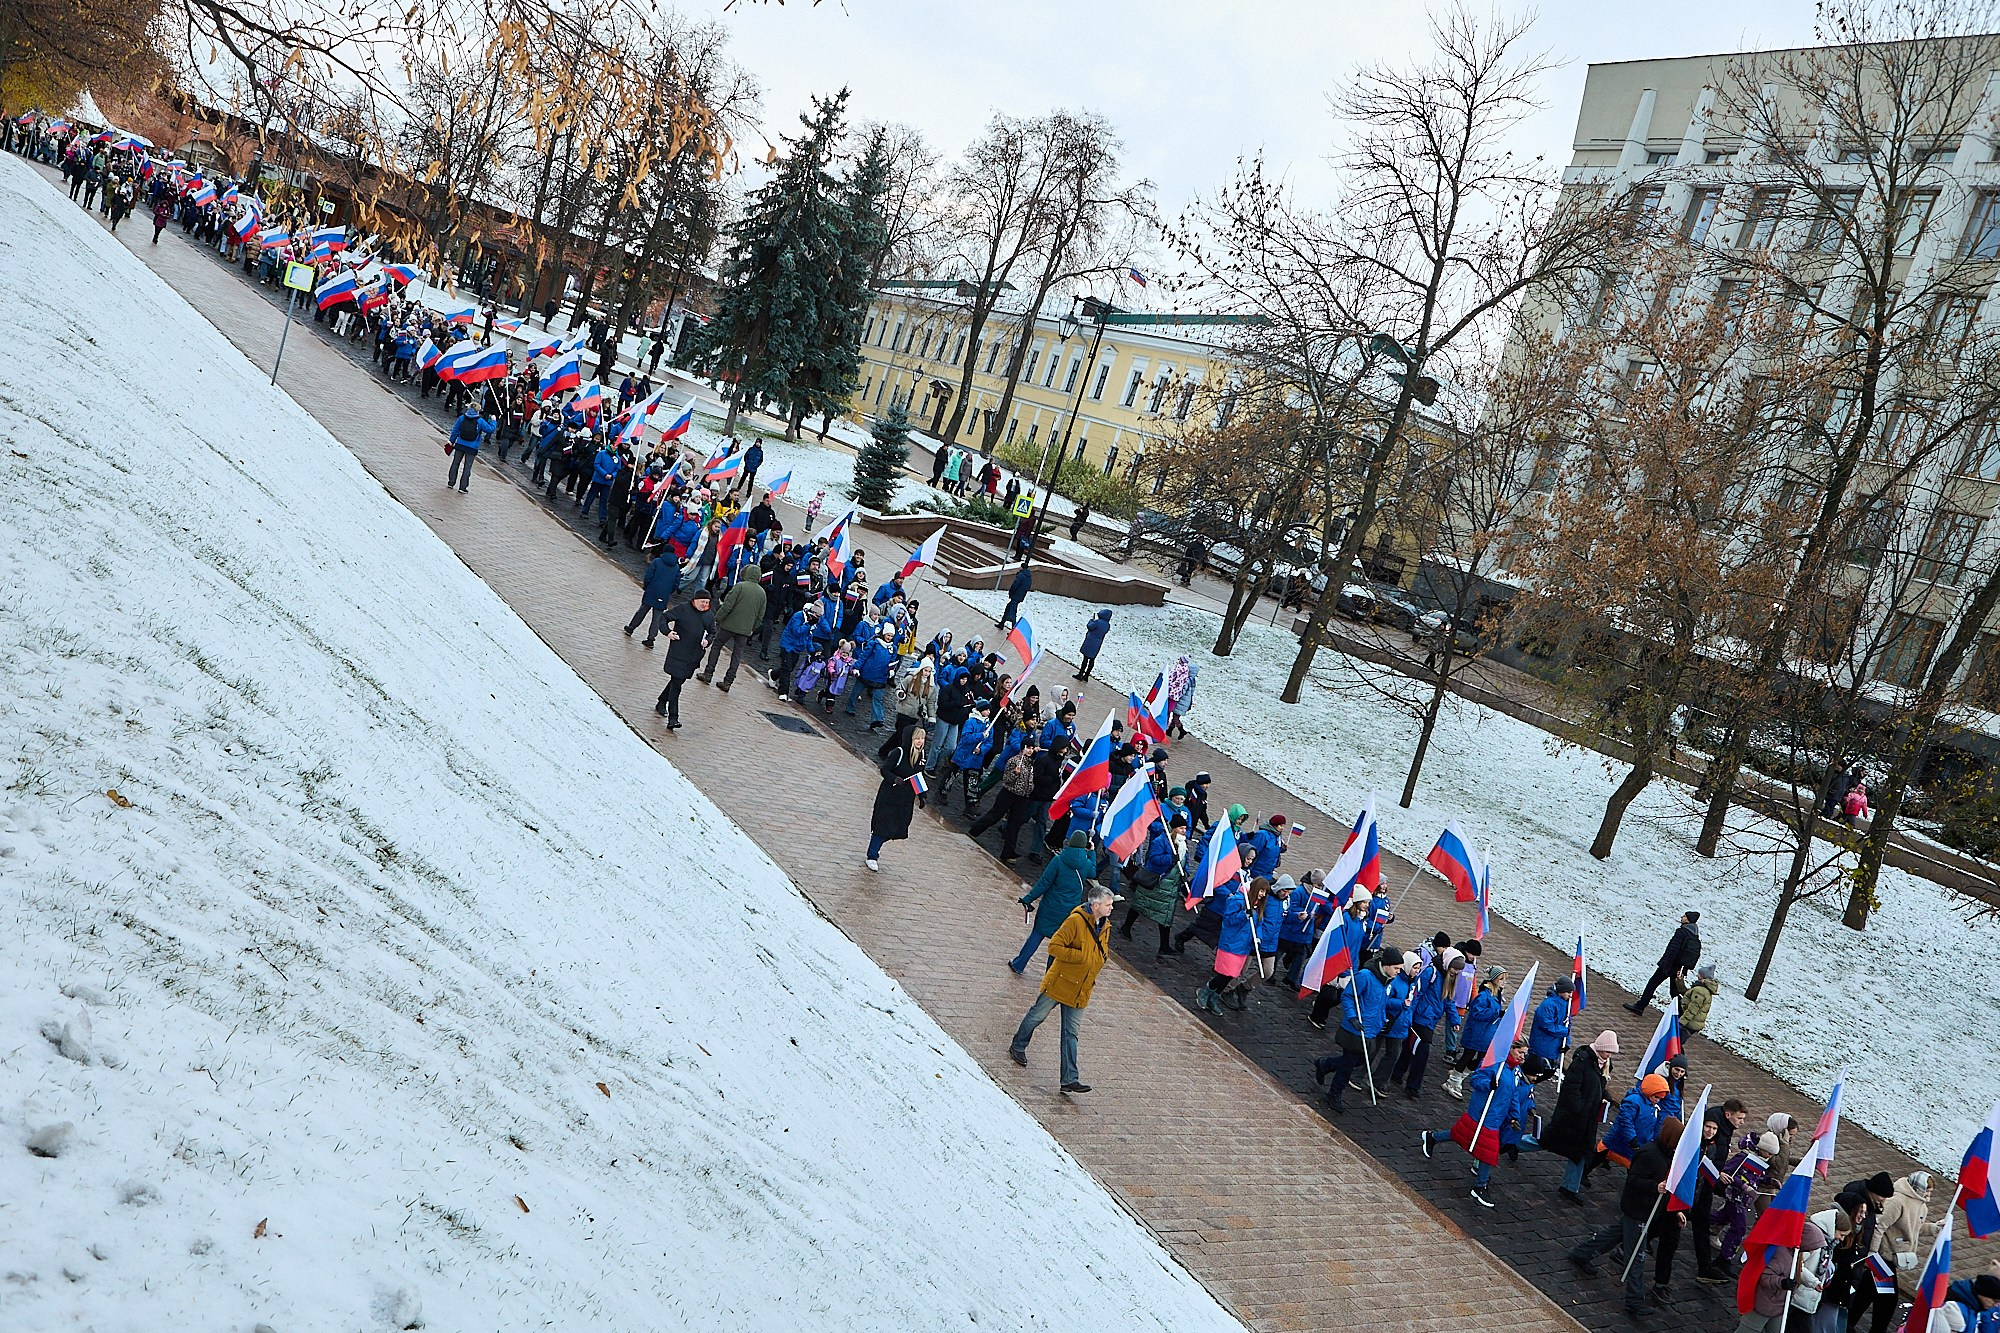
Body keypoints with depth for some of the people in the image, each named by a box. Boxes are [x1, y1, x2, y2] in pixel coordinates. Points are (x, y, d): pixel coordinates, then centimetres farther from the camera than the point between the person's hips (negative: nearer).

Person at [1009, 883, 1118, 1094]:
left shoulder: (1105, 926, 4)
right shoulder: (1076, 921, -20)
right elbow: (1054, 946, -23)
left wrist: (1104, 955, 2)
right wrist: (1081, 956, -25)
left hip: (1080, 991, 6)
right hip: (1059, 982, -6)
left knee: (1071, 1033, 7)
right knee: (1037, 1015, 13)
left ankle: (1070, 1079, 7)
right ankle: (1018, 1047, 39)